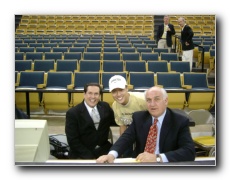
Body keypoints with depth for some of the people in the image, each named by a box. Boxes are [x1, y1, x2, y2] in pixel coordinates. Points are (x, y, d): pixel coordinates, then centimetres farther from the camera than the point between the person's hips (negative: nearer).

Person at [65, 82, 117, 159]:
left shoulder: (105, 106, 5)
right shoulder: (73, 113, -9)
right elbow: (73, 141, -10)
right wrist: (89, 157, -17)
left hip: (104, 149, 4)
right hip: (81, 154, -4)